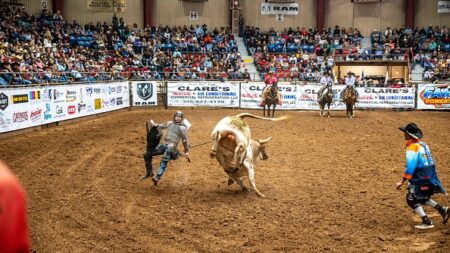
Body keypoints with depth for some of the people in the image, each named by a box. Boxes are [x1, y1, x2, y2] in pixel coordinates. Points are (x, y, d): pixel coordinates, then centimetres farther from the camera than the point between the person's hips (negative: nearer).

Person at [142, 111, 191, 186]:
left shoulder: (182, 128, -3)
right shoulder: (170, 123, 14)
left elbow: (185, 140, 1)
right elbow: (161, 126, 31)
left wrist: (186, 152, 1)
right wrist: (153, 124, 30)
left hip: (171, 147, -7)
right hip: (164, 145, 7)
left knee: (164, 161, -28)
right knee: (147, 154, 5)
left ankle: (157, 177, -45)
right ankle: (149, 172, 18)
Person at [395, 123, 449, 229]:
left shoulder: (412, 147, -18)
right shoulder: (423, 144, 9)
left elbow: (410, 166, -24)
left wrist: (402, 182, -21)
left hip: (420, 179, -9)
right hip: (429, 177, 9)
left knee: (412, 199, 3)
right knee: (422, 197, 25)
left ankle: (427, 222, 1)